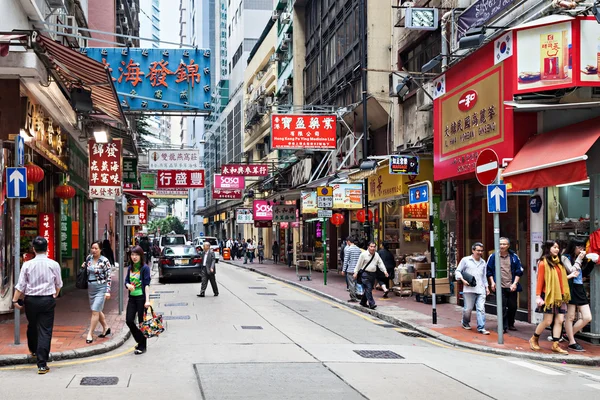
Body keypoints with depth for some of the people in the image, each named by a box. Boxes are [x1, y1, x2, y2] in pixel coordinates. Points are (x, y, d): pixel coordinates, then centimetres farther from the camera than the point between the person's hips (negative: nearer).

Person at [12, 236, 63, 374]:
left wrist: (15, 300, 4)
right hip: (48, 300, -1)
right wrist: (55, 295, 26)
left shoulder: (27, 264, -6)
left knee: (32, 326, 23)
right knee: (45, 331, -2)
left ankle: (33, 350, 49)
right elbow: (58, 284, 8)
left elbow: (21, 285, -5)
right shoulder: (53, 264, -4)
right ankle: (42, 364, -8)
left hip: (30, 300, 1)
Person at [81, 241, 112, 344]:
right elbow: (86, 270, 25)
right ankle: (106, 328, 33)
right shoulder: (89, 258, 5)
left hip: (101, 288, -6)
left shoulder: (104, 261, -11)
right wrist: (83, 266, 2)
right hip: (90, 287, 7)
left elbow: (108, 277, -10)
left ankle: (90, 334, -2)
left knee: (95, 311, -9)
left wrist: (108, 291, -14)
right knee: (97, 311, 15)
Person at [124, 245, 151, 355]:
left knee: (142, 322, 2)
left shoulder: (145, 268, -9)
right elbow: (126, 281, 14)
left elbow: (147, 285, -13)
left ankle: (143, 346, 13)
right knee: (129, 320, 3)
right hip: (132, 297, 6)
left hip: (141, 297, -6)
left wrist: (147, 300, -19)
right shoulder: (130, 268, 10)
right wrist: (128, 285, -12)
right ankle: (140, 340, 23)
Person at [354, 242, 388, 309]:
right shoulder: (364, 254, -7)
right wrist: (356, 272, -4)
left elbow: (380, 263, 9)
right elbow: (359, 264, -3)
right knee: (368, 289, -12)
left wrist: (385, 271, -2)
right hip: (365, 274, -6)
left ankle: (363, 302, 27)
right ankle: (371, 304, -15)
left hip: (373, 274, 6)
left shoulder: (376, 255, 9)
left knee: (369, 289, 12)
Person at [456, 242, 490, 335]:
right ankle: (465, 323, 27)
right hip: (469, 289, -3)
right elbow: (458, 271, 6)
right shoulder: (465, 260, 4)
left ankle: (481, 328, -8)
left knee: (481, 309, -7)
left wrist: (487, 287, 15)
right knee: (468, 309, 2)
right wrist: (463, 280, -7)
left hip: (481, 290, 3)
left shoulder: (483, 263, 18)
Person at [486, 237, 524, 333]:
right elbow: (489, 271, 8)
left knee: (512, 306, 8)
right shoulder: (493, 256, 1)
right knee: (502, 307, -4)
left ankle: (511, 324, 26)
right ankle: (504, 326, 3)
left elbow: (519, 271, 6)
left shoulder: (514, 256, 4)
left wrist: (515, 283, -4)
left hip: (511, 287, 2)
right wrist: (492, 282, -2)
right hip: (500, 287, -2)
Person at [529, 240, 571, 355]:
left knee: (560, 320, 1)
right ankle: (534, 339, 17)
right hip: (548, 296, -6)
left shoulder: (559, 263, 13)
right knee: (547, 321, -3)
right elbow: (540, 280, -9)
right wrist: (538, 296, -13)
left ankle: (555, 345, 8)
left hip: (559, 296, 6)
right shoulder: (543, 263, -6)